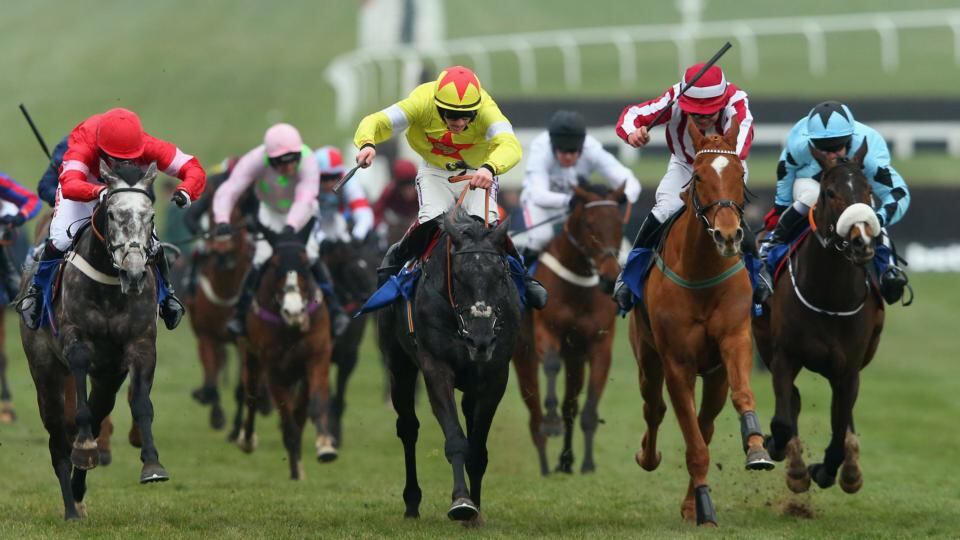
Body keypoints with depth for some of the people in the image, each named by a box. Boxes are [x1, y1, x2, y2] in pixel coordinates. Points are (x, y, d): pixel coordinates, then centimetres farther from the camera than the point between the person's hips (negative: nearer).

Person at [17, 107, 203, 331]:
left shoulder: (147, 147, -37)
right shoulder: (83, 147, -44)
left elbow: (194, 170, -36)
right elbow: (69, 186, -61)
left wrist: (185, 192, -58)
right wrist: (101, 192, -80)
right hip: (85, 188, -2)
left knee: (151, 243, -10)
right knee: (61, 239, -21)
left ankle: (166, 294, 21)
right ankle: (36, 290, 6)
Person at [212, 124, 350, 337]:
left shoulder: (308, 162, -40)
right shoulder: (256, 160, -37)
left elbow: (304, 201, -53)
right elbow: (228, 191, -45)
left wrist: (290, 227, -72)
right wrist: (222, 220, -64)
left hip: (301, 213, -1)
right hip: (271, 212, 1)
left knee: (311, 255, -18)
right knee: (261, 259, -12)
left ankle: (334, 310, -4)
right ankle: (240, 314, 2)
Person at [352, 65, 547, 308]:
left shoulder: (486, 110, -34)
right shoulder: (421, 103, -30)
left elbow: (510, 146, -50)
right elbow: (376, 122, -35)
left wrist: (489, 169, -71)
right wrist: (367, 144, -59)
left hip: (478, 172, 0)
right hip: (435, 172, 0)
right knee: (430, 221, -22)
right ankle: (395, 260, 7)